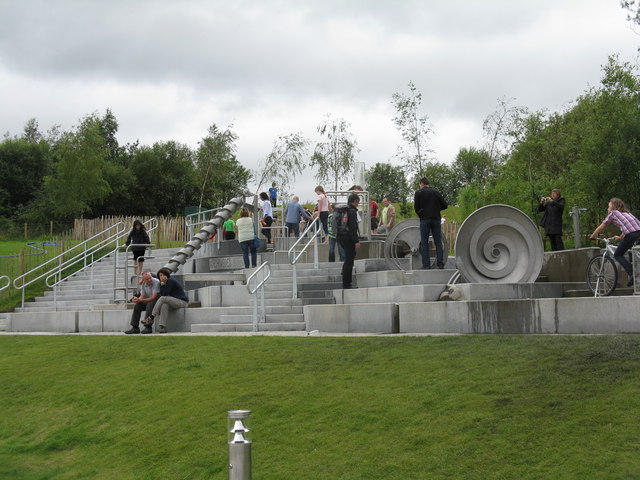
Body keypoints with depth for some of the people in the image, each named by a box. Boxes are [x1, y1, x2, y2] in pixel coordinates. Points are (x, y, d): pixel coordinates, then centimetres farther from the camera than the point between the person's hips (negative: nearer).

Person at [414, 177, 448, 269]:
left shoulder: (418, 193, 3)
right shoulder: (436, 192, 11)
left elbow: (416, 208, -1)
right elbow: (445, 205, 7)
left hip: (424, 220, -2)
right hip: (436, 219, 2)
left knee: (424, 242, 1)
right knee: (438, 242, 6)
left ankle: (426, 264, -5)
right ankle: (440, 263, -2)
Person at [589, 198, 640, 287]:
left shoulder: (613, 213, 15)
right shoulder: (626, 213, 32)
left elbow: (600, 227, 19)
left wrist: (592, 236, 33)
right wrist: (620, 237, 57)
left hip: (631, 234, -7)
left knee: (618, 255, 5)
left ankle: (632, 274, -11)